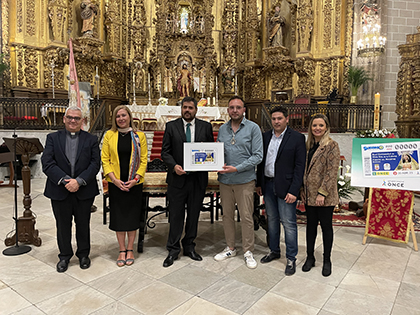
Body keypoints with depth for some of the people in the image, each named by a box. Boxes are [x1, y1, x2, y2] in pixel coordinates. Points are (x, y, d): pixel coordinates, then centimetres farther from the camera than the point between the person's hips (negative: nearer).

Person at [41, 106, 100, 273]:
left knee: (83, 225, 13)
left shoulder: (91, 139, 3)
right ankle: (64, 256, 32)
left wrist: (79, 181, -17)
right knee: (63, 225, 13)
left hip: (84, 191, 0)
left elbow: (95, 164, -6)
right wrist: (65, 180, -17)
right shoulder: (53, 138, 4)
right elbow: (47, 163, -7)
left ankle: (83, 254, 31)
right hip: (60, 191, 1)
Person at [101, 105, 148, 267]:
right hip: (116, 183, 1)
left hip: (134, 183, 0)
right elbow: (105, 159, 1)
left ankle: (130, 249, 23)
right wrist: (114, 179, -10)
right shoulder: (109, 135, 2)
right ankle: (122, 250, 22)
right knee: (118, 215, 7)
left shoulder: (139, 136, 1)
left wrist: (136, 179, -11)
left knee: (132, 215, 7)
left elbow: (143, 160, 0)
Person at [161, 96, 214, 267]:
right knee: (176, 216, 6)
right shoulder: (171, 126, 3)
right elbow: (165, 151, 1)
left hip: (198, 178, 2)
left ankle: (189, 247, 31)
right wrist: (174, 166, -16)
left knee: (194, 215, 13)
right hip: (178, 178, -1)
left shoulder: (205, 126, 6)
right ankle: (173, 250, 21)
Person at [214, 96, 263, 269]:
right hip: (225, 180, 4)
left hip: (245, 180, -4)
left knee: (246, 217, 2)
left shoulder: (253, 128, -4)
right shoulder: (222, 129, 9)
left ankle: (248, 251, 19)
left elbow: (257, 156, -9)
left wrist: (236, 168, -17)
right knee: (227, 215, 13)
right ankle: (230, 248, 29)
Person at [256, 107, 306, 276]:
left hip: (285, 187, -5)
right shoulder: (265, 136, 8)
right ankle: (274, 251, 34)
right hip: (268, 185, 5)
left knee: (288, 223, 0)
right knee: (272, 220, 17)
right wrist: (259, 183, 10)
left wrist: (293, 191, -16)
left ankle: (291, 258, 16)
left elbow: (299, 166, -10)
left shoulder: (297, 138, -7)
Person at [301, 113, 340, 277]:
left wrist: (322, 193, -19)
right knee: (311, 225, 15)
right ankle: (310, 257, 29)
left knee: (326, 226, 8)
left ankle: (327, 260, 24)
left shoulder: (332, 146, -10)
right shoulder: (309, 145, 10)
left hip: (325, 196, -6)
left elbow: (332, 172, -16)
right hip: (309, 194, 6)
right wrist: (303, 189, 10)